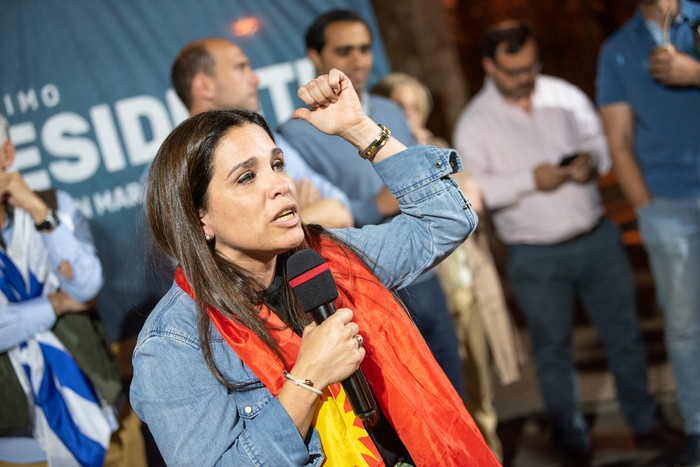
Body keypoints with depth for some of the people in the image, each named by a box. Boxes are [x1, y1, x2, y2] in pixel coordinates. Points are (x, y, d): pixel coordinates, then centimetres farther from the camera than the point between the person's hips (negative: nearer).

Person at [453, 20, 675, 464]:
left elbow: (601, 139, 10)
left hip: (597, 238, 3)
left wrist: (593, 159, -13)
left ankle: (645, 419, 28)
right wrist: (531, 180, -22)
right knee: (552, 348, 8)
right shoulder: (474, 123, -6)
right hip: (536, 258, -2)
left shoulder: (564, 94, 2)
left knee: (624, 331, 11)